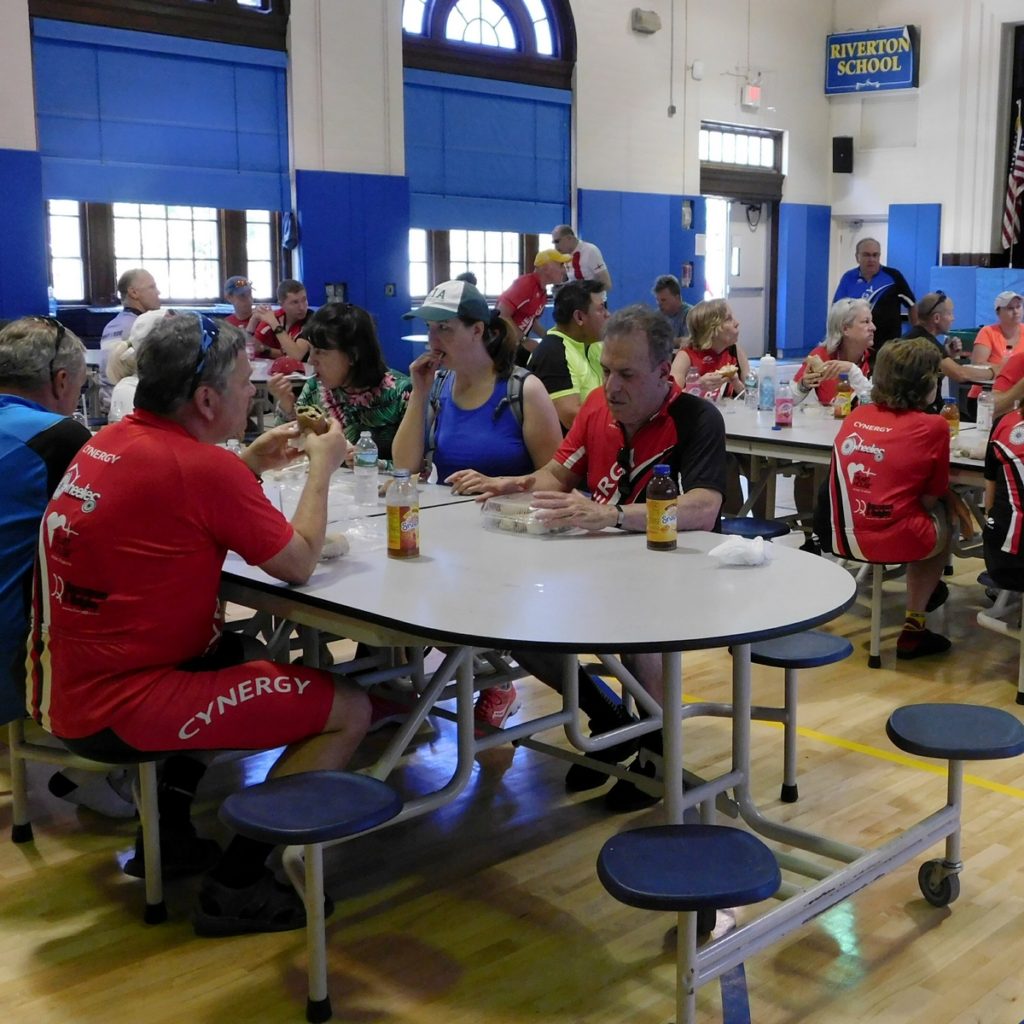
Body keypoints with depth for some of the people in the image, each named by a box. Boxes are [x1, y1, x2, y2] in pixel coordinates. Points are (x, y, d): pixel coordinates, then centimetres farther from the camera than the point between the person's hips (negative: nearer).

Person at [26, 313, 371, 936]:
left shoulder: (111, 443, 7)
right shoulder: (201, 464, -19)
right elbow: (299, 564, -8)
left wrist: (251, 464, 15)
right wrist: (322, 465, 5)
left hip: (67, 689, 10)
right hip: (115, 709, -10)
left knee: (238, 650, 32)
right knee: (349, 710, -7)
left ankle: (170, 833, 29)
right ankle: (238, 884, 2)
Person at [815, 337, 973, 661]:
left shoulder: (856, 417, 7)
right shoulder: (932, 426, -7)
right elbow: (930, 498, -1)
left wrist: (949, 497, 21)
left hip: (841, 537, 6)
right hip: (896, 541, -6)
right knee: (945, 524, 26)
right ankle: (913, 629, 26)